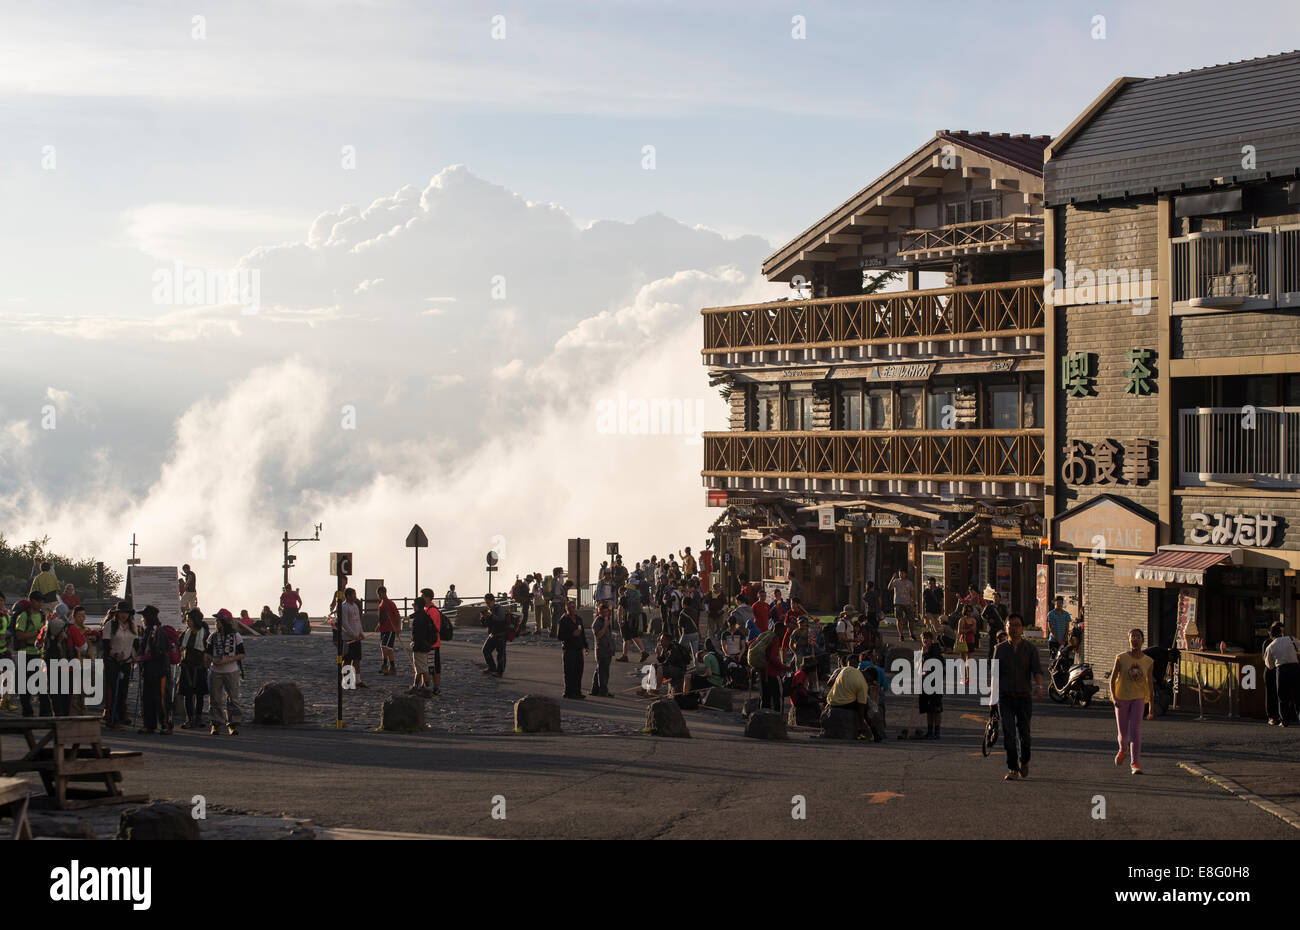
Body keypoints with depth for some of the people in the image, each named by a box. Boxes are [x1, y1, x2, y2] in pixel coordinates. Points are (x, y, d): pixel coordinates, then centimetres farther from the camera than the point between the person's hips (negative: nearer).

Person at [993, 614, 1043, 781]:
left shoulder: (1030, 648, -1)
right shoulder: (1000, 649, 4)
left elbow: (1037, 670, -12)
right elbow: (995, 675, 10)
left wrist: (1039, 686, -32)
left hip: (1024, 698, 0)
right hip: (1005, 698, 0)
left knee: (1024, 733, 5)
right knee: (1008, 734, -9)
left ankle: (1024, 761, 32)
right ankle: (1012, 769, -7)